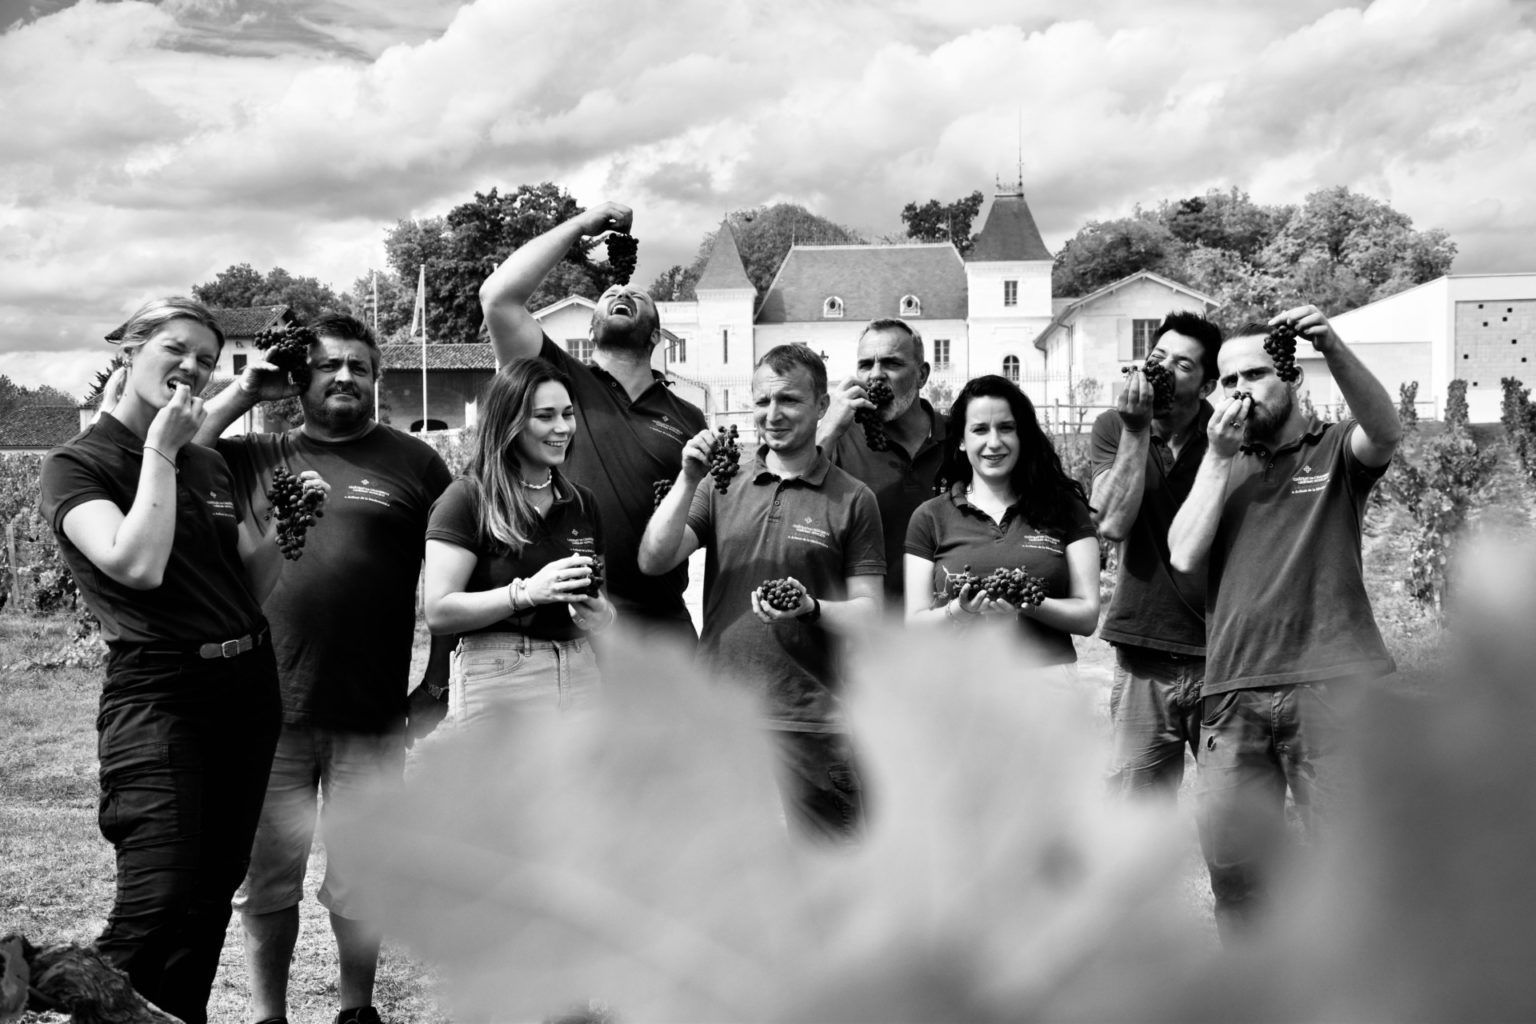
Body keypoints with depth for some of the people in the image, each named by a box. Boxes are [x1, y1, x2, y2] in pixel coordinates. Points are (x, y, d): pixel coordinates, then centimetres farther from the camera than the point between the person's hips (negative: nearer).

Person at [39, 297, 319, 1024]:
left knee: (213, 896, 10)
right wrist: (160, 449, -14)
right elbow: (137, 565, -21)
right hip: (157, 697, -6)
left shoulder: (209, 464, 15)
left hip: (248, 690, 7)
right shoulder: (78, 464, -4)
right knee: (156, 905, -16)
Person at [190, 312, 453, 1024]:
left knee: (358, 883, 9)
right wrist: (239, 396, -5)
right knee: (265, 882, 9)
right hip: (269, 708, 1)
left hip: (372, 717, -1)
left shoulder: (412, 463, 6)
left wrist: (436, 686, 3)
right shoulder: (257, 458, 9)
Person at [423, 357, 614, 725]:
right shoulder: (468, 498, -4)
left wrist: (600, 616, -2)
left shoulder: (582, 503, 14)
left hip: (580, 677, 5)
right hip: (499, 683, -5)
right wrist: (527, 592, -20)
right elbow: (438, 612, -11)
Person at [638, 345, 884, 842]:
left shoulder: (852, 500, 4)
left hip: (809, 722, -2)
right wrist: (688, 480, -9)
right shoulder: (722, 484, 10)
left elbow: (868, 613, 3)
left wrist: (810, 609, -16)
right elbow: (652, 561, 1)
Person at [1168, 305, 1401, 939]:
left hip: (1333, 685, -3)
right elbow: (1184, 556, 4)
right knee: (1231, 865, 4)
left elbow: (1387, 430, -14)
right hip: (1233, 691, 3)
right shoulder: (1218, 465, 18)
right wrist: (1220, 458, 0)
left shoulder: (1335, 452, 9)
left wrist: (1333, 349, -29)